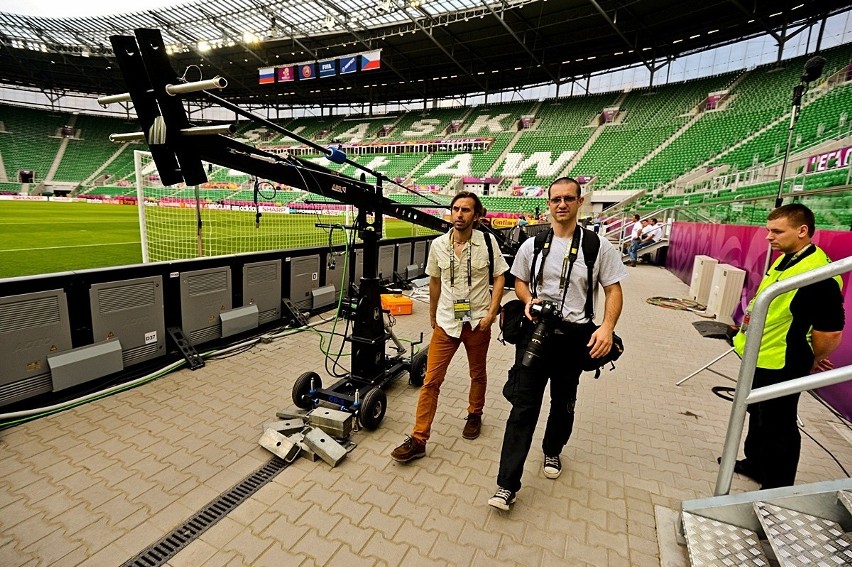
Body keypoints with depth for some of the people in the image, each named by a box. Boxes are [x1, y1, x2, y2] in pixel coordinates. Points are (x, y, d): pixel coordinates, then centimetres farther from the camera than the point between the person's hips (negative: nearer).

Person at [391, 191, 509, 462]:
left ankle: (474, 415, 46)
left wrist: (491, 313, -11)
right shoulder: (438, 244, -3)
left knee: (478, 373, 19)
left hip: (477, 322, 0)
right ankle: (418, 439, 9)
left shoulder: (487, 241, -8)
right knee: (431, 380, -1)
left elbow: (500, 277, -3)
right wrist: (432, 315, 16)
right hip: (446, 322, 1)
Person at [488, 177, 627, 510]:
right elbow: (519, 282, 14)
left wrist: (608, 326, -16)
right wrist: (529, 300, -9)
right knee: (524, 405, -3)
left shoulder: (598, 246, -2)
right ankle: (507, 484, 4)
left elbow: (613, 289, 0)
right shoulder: (532, 245, 3)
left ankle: (552, 451, 47)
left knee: (563, 403, 18)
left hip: (573, 336, 1)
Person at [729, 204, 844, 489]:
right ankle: (755, 463, 45)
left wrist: (809, 362, -5)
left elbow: (830, 334, -21)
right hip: (759, 358, 9)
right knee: (758, 415, 24)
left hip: (780, 366, -9)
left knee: (777, 427, 8)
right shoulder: (785, 259, 4)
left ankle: (776, 490, 27)